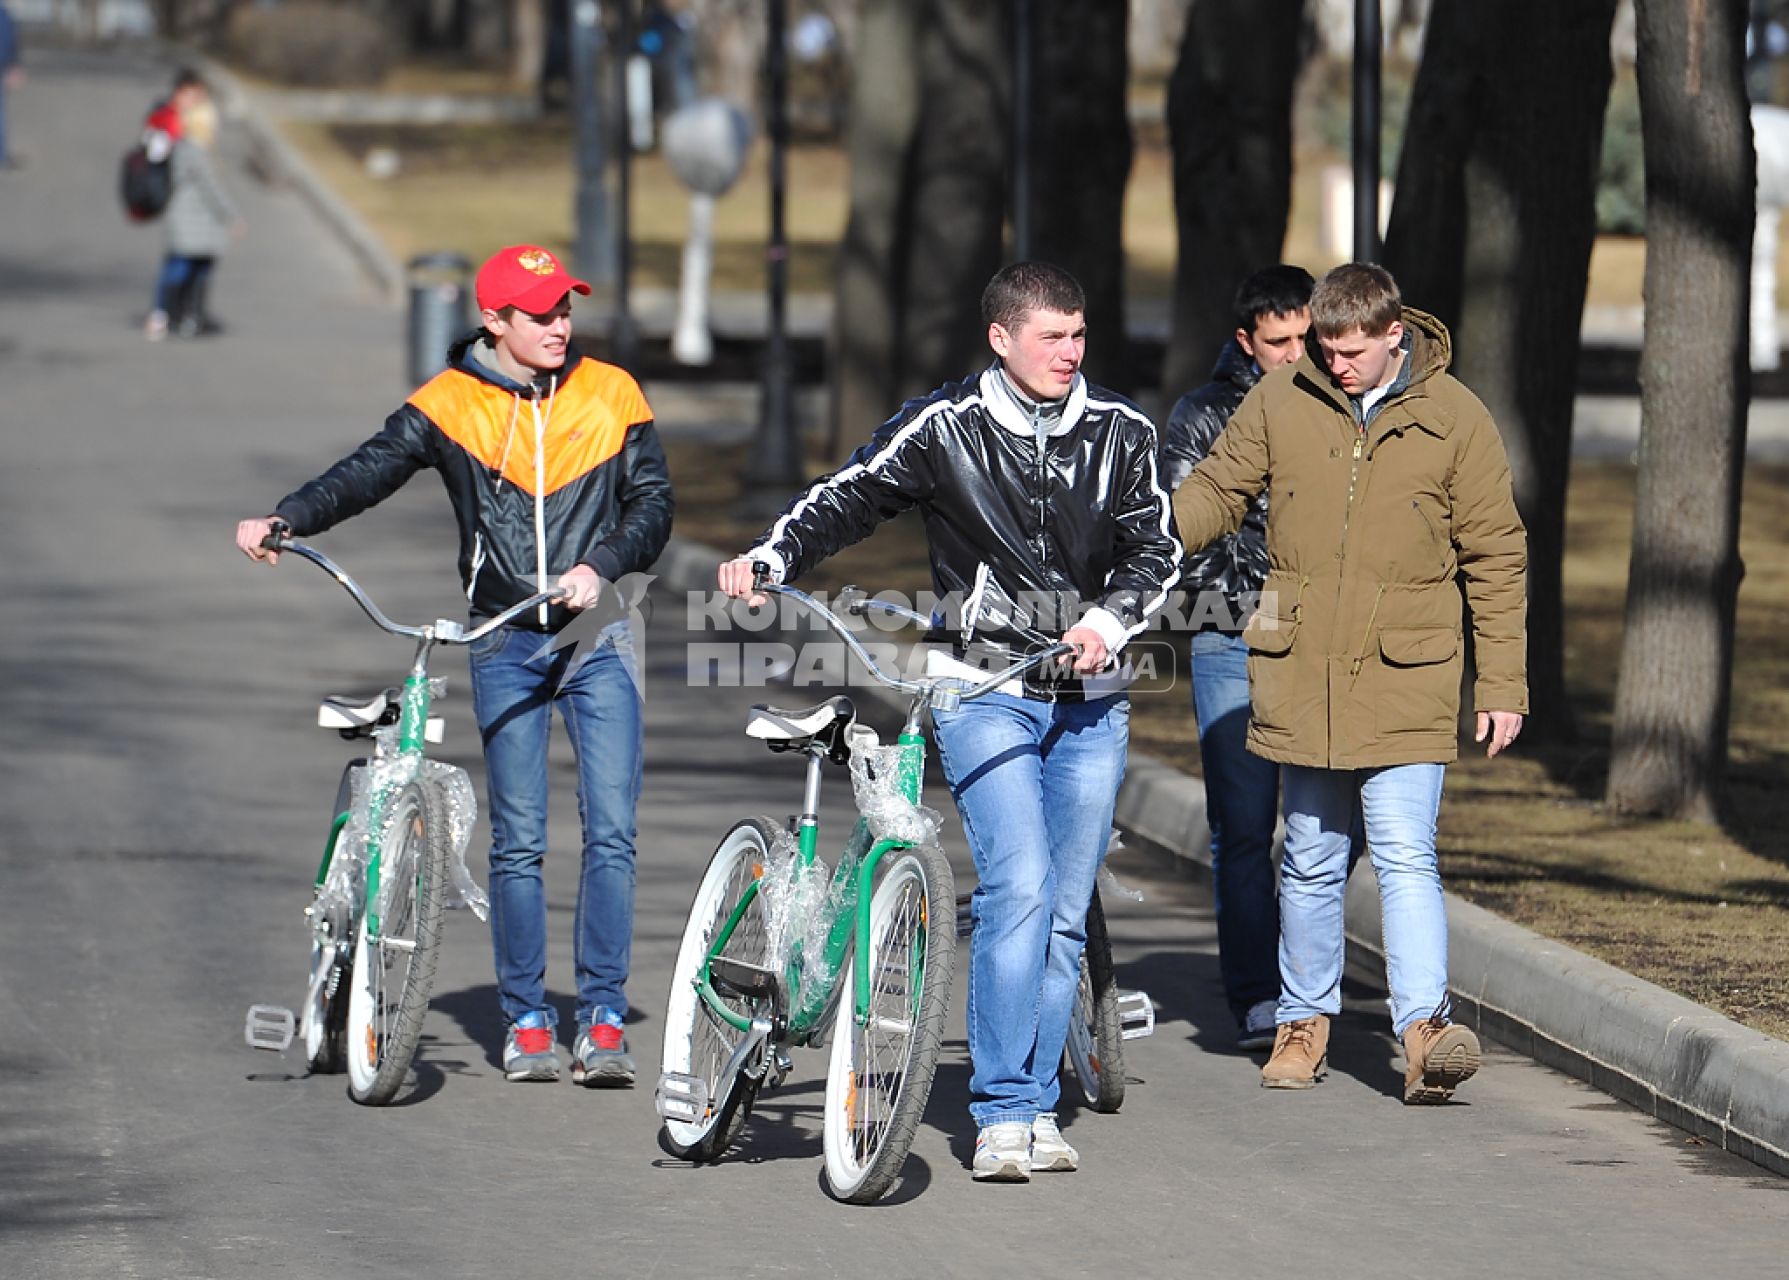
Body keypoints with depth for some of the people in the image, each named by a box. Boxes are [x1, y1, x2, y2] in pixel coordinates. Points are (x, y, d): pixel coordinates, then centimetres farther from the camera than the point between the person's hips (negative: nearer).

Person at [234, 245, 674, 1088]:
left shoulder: (610, 395, 3)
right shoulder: (450, 404, 0)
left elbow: (652, 505, 2)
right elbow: (372, 470, -11)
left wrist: (600, 567, -17)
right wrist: (283, 520, -27)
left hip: (595, 638, 0)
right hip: (505, 646, 0)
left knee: (610, 830, -7)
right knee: (517, 840, 0)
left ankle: (603, 1019, -3)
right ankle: (526, 1020, 8)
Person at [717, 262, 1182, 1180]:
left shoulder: (1120, 433, 4)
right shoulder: (944, 429, -3)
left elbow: (1158, 549, 3)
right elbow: (849, 496, 1)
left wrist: (1109, 620, -15)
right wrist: (771, 558, -15)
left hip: (1089, 701, 3)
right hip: (985, 692, -3)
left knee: (1065, 912, 5)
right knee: (1017, 888, -18)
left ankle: (1037, 1107, 15)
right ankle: (1002, 1114, -15)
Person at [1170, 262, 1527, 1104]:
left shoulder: (1454, 420, -2)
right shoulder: (1280, 403, 1)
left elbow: (1494, 559, 2)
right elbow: (1217, 492, 11)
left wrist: (1503, 686, 1)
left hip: (1405, 678, -2)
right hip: (1298, 672, 2)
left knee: (1406, 854, -13)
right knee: (1310, 861, 11)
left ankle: (1424, 1031, -18)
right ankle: (1304, 1021, 24)